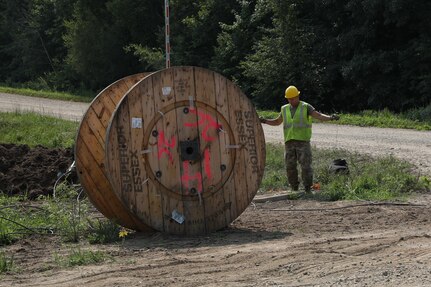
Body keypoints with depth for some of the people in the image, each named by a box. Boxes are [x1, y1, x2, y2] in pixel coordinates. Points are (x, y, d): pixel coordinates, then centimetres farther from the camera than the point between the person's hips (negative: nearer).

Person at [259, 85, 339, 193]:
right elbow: (277, 122, 25)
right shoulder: (285, 109, 12)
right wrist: (264, 121, 10)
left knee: (305, 166, -10)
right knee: (290, 167, 2)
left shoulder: (306, 107, -1)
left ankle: (308, 189, -4)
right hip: (289, 143, 4)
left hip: (303, 141, -4)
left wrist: (330, 117, -30)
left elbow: (319, 116, -11)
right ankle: (294, 189, 12)